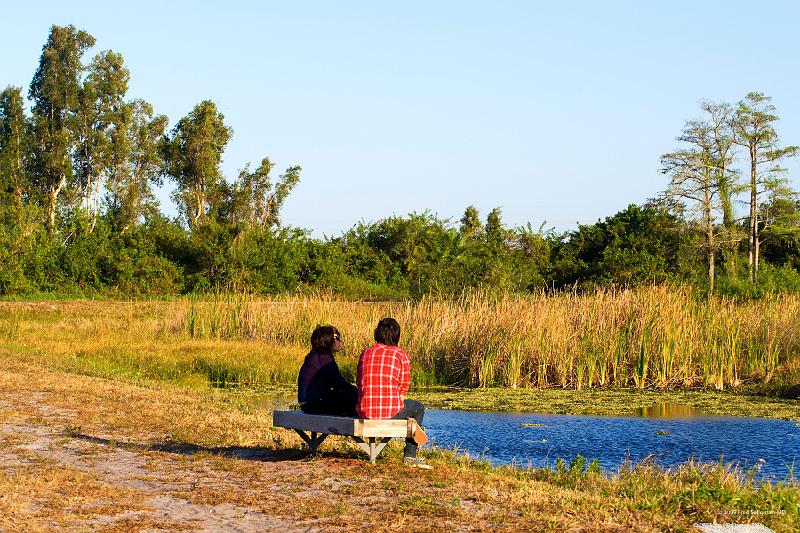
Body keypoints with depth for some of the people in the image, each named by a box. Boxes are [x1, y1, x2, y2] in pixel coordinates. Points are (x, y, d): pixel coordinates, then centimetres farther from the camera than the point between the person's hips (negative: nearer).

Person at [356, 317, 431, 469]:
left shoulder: (365, 353, 11)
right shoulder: (401, 355, 0)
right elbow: (403, 388, 2)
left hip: (363, 411, 5)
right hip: (391, 411, -5)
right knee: (418, 408, 28)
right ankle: (410, 455, 26)